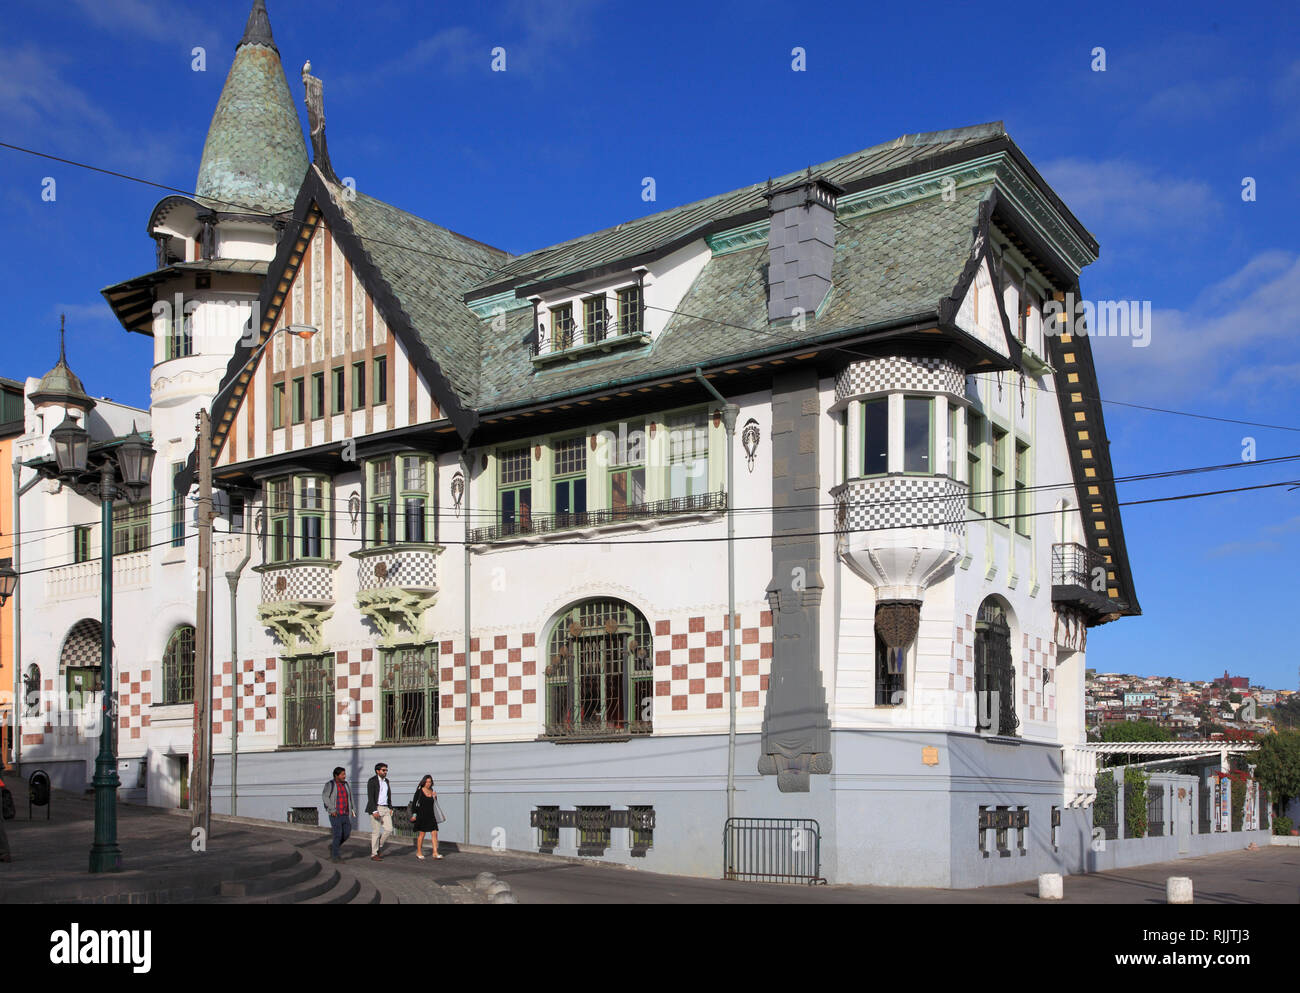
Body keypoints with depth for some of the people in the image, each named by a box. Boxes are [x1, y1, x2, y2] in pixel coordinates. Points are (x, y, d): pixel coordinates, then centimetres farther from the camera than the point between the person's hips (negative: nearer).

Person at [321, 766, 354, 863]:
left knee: (347, 834, 3)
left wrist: (352, 809, 16)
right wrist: (332, 810, -23)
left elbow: (350, 796, 23)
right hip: (335, 815, -6)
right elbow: (325, 797, -17)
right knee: (338, 835, -9)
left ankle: (334, 847, 27)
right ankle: (335, 857, 1)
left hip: (345, 815, 6)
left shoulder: (345, 784, 11)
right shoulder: (330, 784, -6)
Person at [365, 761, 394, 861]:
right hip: (375, 808, -7)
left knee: (389, 829, -2)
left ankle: (378, 846, 18)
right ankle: (374, 854, 6)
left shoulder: (386, 781, 13)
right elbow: (370, 797, -15)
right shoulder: (372, 781, -9)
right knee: (376, 832, -3)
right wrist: (374, 811, -21)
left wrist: (390, 808, 11)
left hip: (385, 809, 7)